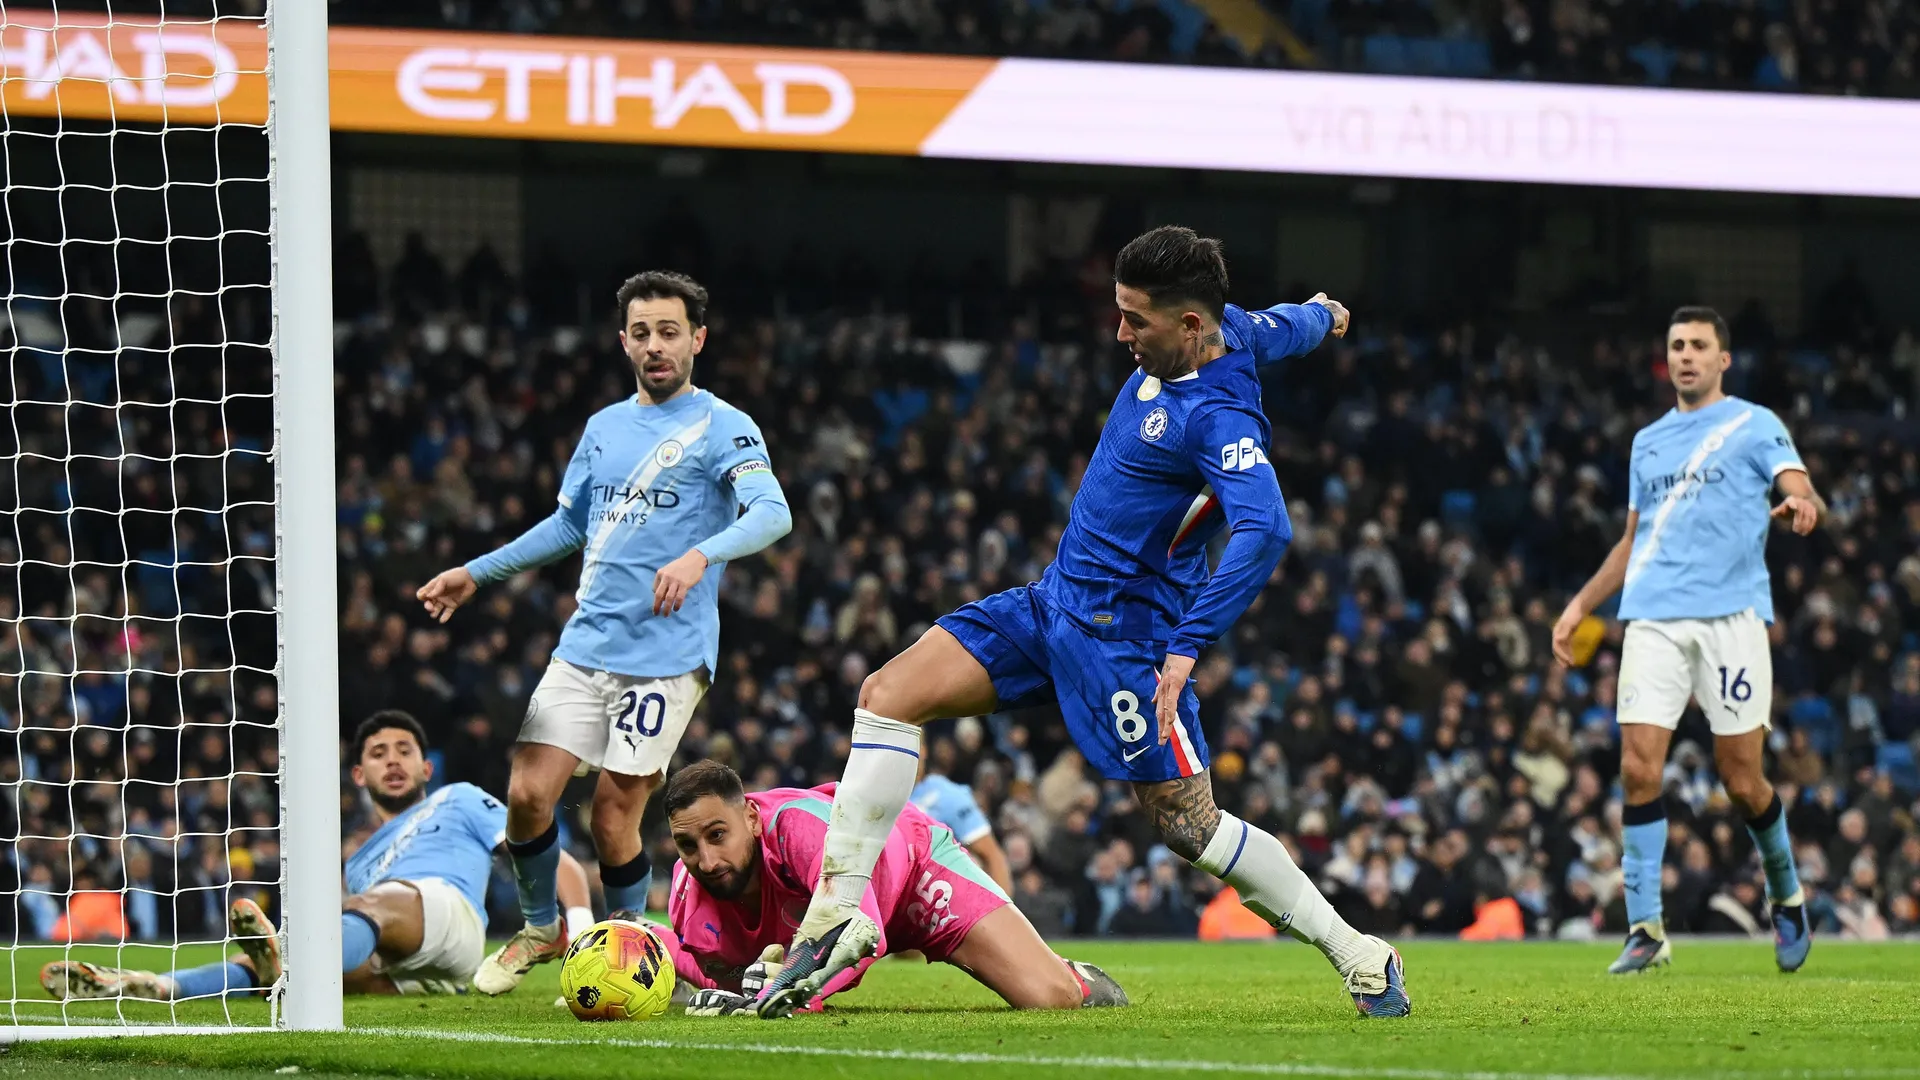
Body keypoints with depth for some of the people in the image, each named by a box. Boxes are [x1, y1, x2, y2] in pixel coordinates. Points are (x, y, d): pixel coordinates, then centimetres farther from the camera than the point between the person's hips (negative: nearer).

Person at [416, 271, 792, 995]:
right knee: (528, 793, -4)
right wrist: (477, 574, 29)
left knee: (614, 813, -7)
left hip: (665, 655, -5)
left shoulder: (723, 428, -3)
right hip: (585, 644, 5)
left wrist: (699, 556, -35)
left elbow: (772, 513, -18)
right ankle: (542, 928, 21)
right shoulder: (605, 428, 16)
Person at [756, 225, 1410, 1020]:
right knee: (888, 695, -4)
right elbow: (1284, 328, 25)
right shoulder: (1228, 331, 2)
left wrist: (1189, 647, -43)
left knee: (1190, 826, -3)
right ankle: (841, 909, -5)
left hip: (1121, 634, -9)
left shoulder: (1217, 417, -24)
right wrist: (1321, 315, 49)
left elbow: (1264, 529, -38)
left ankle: (1358, 957, 13)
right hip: (1052, 602, 9)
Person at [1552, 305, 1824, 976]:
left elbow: (1800, 489, -10)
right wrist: (1581, 605, 22)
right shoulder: (1648, 442, 21)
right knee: (1637, 768, -10)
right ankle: (1646, 930, -6)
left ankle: (1786, 895, 23)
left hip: (1731, 617, -4)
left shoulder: (1753, 425, 6)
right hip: (1653, 619, 4)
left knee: (1741, 780, -4)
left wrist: (1804, 505, -33)